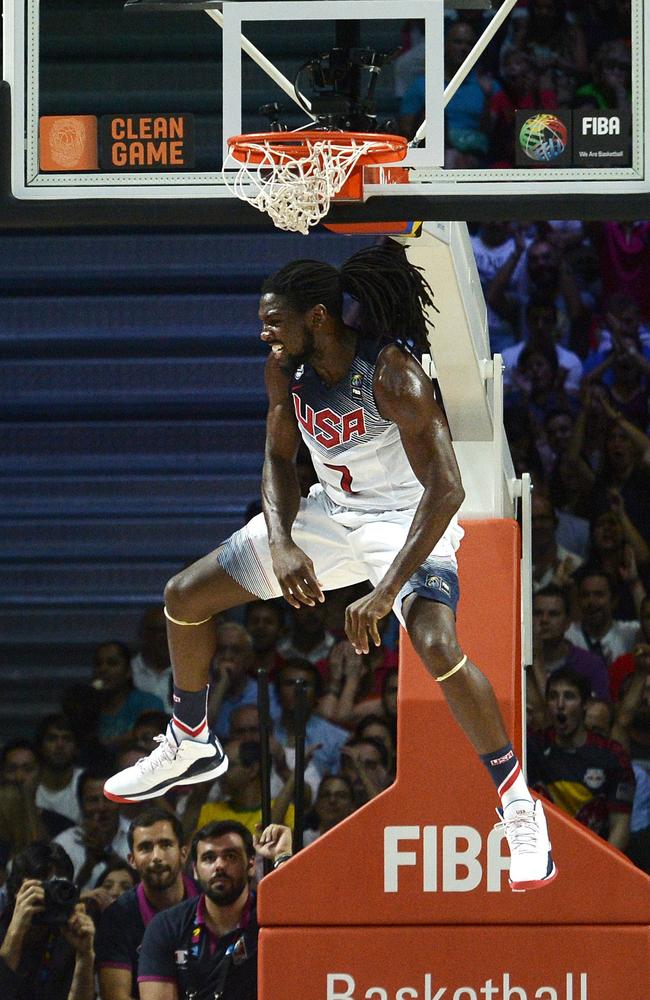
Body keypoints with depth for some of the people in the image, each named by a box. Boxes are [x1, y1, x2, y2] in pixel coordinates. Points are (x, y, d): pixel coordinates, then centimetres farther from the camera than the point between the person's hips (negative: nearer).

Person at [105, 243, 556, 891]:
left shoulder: (392, 374, -30)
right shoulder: (285, 368, -9)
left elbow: (445, 490, -32)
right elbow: (279, 459, 4)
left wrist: (386, 592, -38)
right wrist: (280, 543, -16)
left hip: (406, 519, -7)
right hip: (329, 511, 7)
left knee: (436, 644, -34)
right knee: (184, 597, 6)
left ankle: (519, 807, -21)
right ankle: (189, 747, 30)